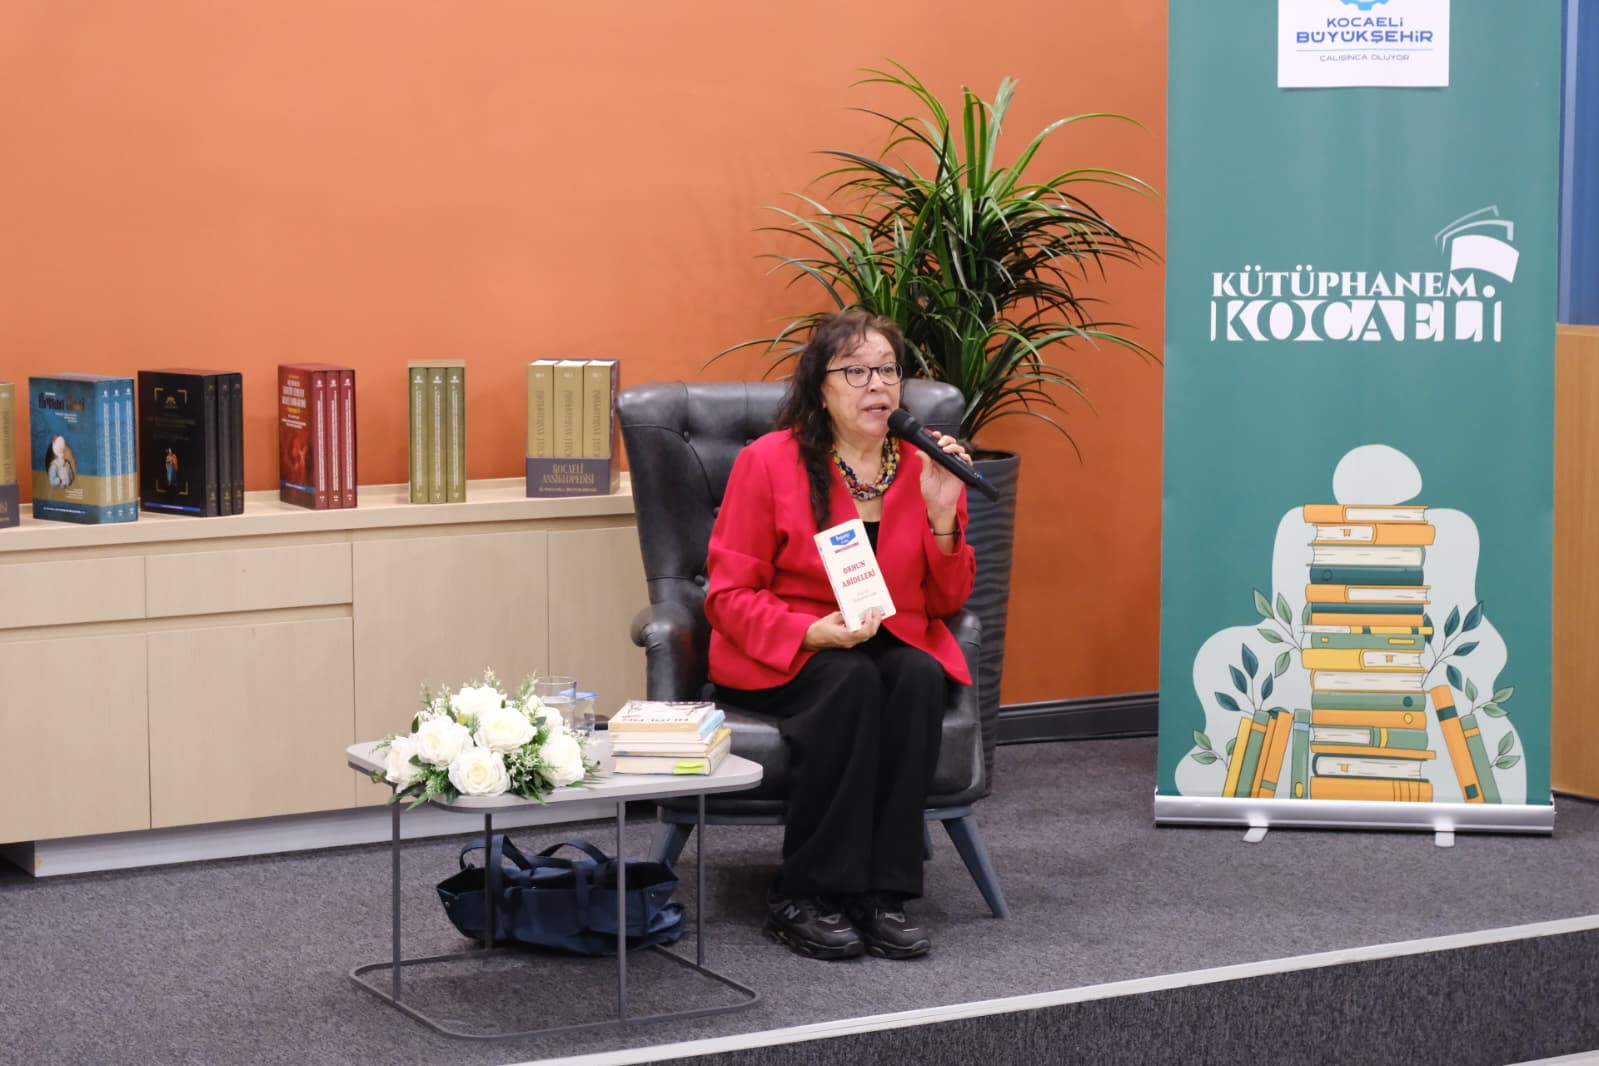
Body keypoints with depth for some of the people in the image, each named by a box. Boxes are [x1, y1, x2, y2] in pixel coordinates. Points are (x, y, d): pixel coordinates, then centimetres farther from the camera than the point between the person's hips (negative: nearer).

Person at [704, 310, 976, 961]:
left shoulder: (925, 469, 4)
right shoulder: (769, 462, -7)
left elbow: (946, 601, 7)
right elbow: (728, 595, -8)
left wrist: (941, 515, -11)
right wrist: (812, 632, -25)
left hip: (894, 644, 3)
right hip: (781, 656, -3)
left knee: (922, 677, -31)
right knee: (852, 682, -34)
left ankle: (883, 894, -27)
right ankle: (801, 900, -27)